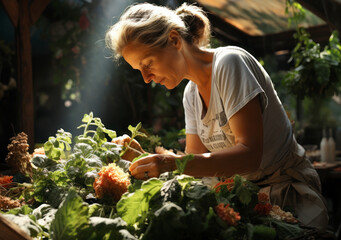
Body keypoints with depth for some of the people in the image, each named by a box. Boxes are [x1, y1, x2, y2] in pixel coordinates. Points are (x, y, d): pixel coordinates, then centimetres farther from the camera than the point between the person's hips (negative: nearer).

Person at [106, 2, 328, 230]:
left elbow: (249, 154, -23)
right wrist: (142, 156, -10)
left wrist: (176, 164, -32)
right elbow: (196, 160, 3)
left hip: (289, 190, -6)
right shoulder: (190, 94, 8)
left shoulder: (229, 62, -15)